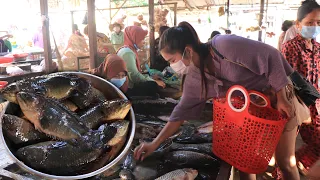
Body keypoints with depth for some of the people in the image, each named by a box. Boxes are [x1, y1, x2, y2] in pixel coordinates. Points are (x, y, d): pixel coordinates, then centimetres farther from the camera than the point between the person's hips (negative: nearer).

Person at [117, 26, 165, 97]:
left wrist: (151, 78, 5)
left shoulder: (130, 50, 16)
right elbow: (134, 76, -23)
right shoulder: (128, 52, -16)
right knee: (153, 85, -23)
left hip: (129, 85, 11)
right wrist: (154, 81, -16)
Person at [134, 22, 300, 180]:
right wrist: (155, 143, -7)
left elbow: (271, 56, -25)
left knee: (285, 163, 5)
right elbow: (182, 111, -4)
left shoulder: (226, 46, -32)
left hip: (277, 98, -5)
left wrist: (282, 98, -20)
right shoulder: (194, 78, -8)